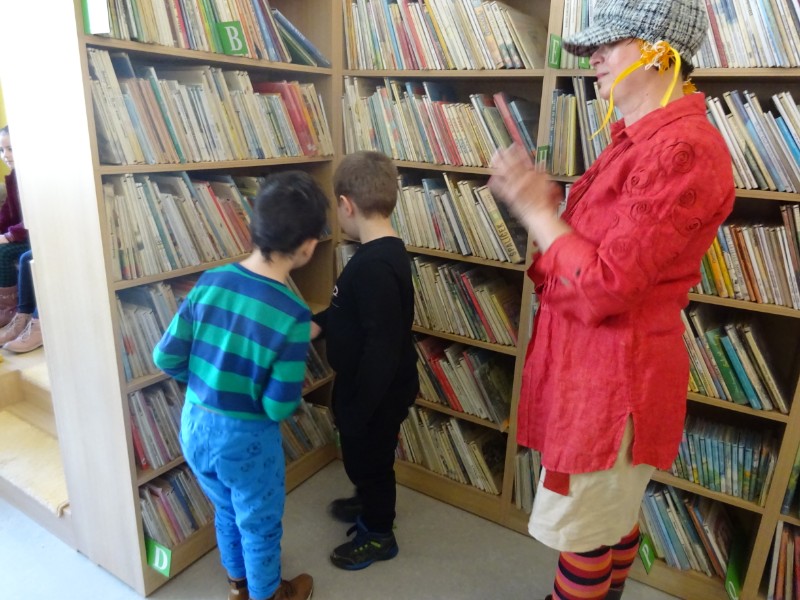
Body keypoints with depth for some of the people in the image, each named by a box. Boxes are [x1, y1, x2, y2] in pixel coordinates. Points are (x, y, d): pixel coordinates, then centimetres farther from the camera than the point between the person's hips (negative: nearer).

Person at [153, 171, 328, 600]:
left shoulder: (210, 281, -11)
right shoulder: (293, 314, -26)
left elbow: (166, 358, -5)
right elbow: (279, 407, -21)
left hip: (193, 425, 6)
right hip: (245, 437, -6)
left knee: (227, 510, 31)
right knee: (260, 524, 23)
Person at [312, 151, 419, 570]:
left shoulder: (375, 266, -31)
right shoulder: (384, 252, 1)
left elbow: (382, 348, -31)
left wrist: (357, 411, -23)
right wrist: (318, 322, 1)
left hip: (377, 393, -9)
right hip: (375, 387, 9)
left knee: (368, 458, 14)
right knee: (363, 458, 29)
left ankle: (378, 535, 37)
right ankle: (371, 505, 54)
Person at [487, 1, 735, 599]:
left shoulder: (682, 149, -22)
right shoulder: (639, 138, 11)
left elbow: (605, 287, -25)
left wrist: (534, 208, -15)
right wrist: (545, 201, 1)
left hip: (614, 374, -10)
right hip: (595, 362, 10)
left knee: (582, 532, 11)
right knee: (612, 515, 27)